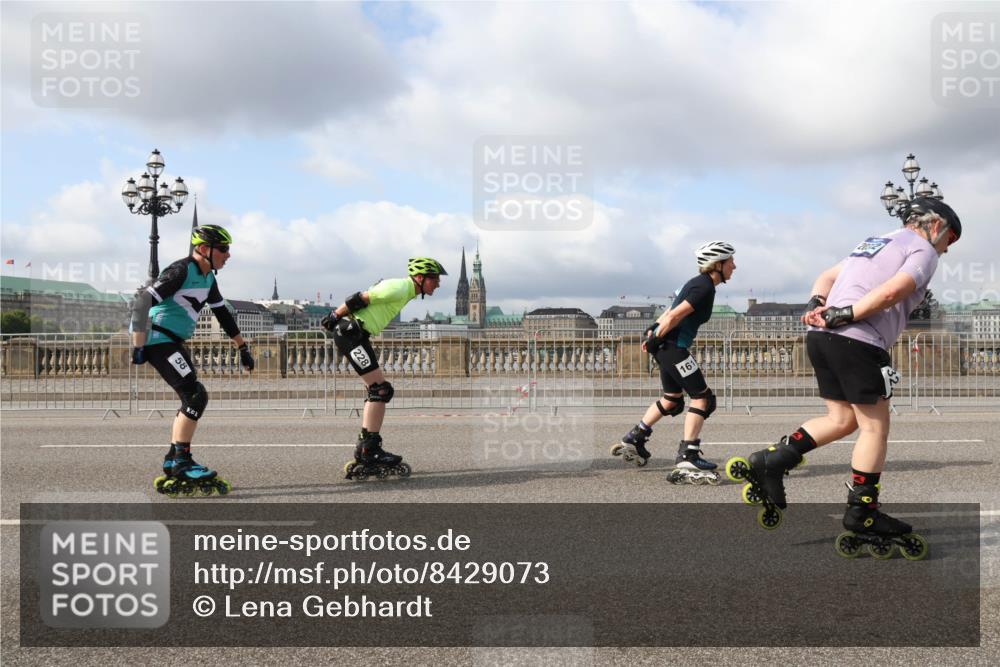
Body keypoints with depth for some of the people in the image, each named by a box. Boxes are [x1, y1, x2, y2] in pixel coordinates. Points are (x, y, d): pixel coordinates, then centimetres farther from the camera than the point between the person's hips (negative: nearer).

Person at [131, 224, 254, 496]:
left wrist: (243, 347, 21)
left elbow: (223, 314, 21)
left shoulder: (207, 278, 11)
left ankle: (173, 463, 18)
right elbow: (142, 302, -24)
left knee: (192, 400, 10)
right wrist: (138, 347, -24)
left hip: (173, 341, 10)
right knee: (196, 396, -15)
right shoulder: (181, 271, -18)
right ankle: (182, 463, -9)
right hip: (156, 338, -10)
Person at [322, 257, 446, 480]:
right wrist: (334, 317, -6)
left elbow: (366, 299, 21)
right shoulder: (400, 288, -15)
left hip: (355, 334, 11)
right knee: (380, 390, -11)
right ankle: (369, 452, -10)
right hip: (351, 333, -11)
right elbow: (360, 299, -16)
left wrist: (336, 317, 20)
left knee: (377, 391, 12)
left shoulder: (405, 291, 17)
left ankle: (365, 450, 14)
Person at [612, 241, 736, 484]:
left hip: (667, 347, 10)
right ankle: (687, 459, -12)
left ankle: (632, 440, 30)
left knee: (672, 400, 22)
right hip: (673, 347, -10)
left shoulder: (698, 283, 17)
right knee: (703, 397, -8)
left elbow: (672, 311, 19)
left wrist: (654, 330, 14)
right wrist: (656, 339, -12)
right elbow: (674, 316, -20)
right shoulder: (705, 288, -15)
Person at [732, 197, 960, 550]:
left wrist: (815, 306, 4)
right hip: (858, 341, -8)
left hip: (820, 336, 8)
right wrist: (844, 316, -15)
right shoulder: (923, 250, 4)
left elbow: (827, 276, 21)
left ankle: (771, 460, 5)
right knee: (875, 426, 4)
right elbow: (892, 291, -15)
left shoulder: (876, 241, 30)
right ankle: (861, 512, 11)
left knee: (842, 419, 17)